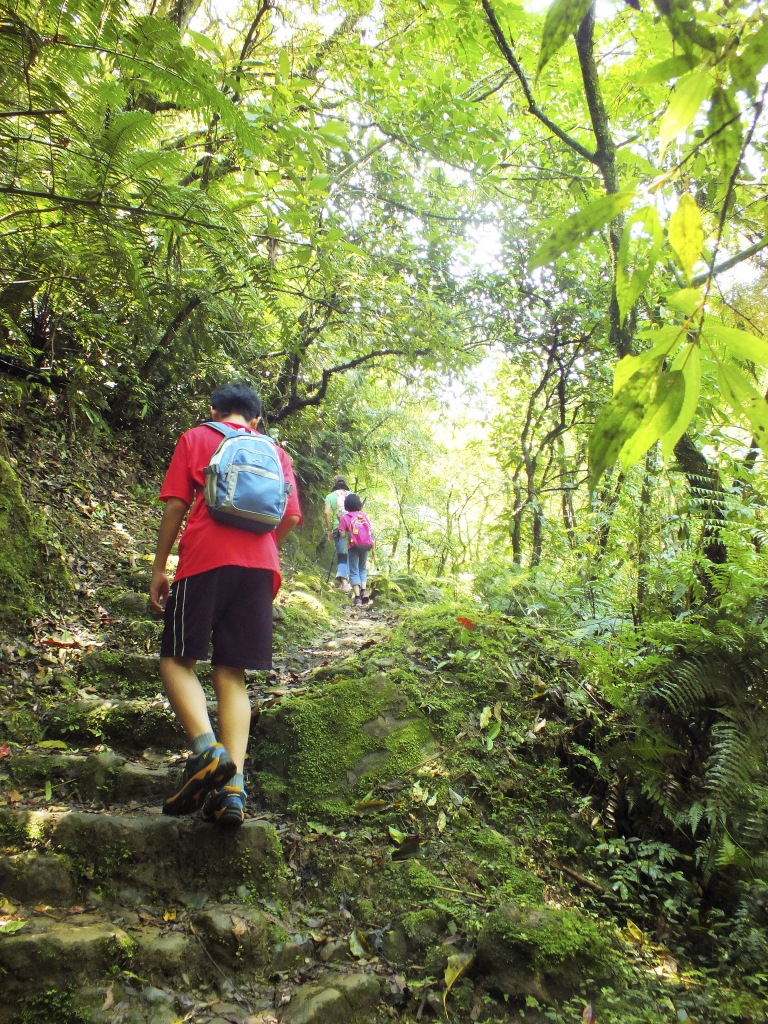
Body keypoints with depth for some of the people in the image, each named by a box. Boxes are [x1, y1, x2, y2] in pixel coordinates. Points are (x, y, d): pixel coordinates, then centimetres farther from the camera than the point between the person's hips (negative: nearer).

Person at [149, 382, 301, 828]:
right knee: (232, 672, 3)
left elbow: (176, 505, 4)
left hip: (206, 557, -3)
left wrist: (159, 567, 7)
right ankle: (233, 788, -7)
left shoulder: (195, 439, 13)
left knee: (177, 658, 5)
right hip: (260, 564, 3)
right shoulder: (275, 451, 20)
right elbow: (291, 516, 11)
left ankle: (207, 748, -20)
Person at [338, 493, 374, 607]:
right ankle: (363, 590, 0)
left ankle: (357, 597, -4)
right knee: (362, 568, 19)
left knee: (354, 571, 3)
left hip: (354, 545, -3)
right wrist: (373, 548, 10)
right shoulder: (364, 515, 9)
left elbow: (343, 534, -5)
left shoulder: (346, 517, 2)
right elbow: (371, 532, 5)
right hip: (366, 545, 3)